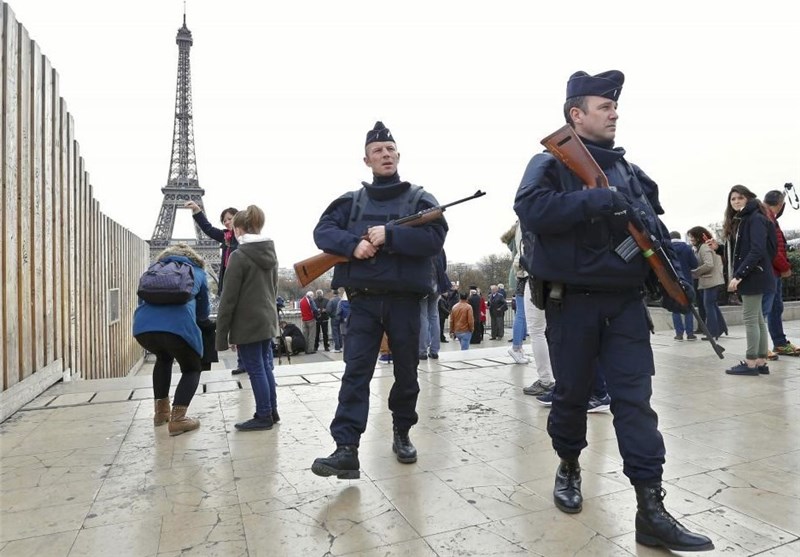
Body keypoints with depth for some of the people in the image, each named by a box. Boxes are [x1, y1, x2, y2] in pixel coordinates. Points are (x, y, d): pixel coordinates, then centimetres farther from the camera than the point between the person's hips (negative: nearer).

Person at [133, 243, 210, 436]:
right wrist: (196, 319, 56)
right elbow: (203, 313, 34)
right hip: (178, 324, -4)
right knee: (192, 369, 19)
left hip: (142, 325, 4)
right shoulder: (198, 272, 28)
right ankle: (177, 419, 2)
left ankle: (161, 412, 34)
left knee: (163, 358, 34)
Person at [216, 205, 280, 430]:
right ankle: (272, 412, 25)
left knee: (256, 370, 3)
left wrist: (221, 334, -9)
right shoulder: (270, 253, 8)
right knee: (266, 366, 16)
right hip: (268, 320, 7)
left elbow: (229, 298, -14)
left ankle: (263, 416, 13)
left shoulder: (239, 256, -14)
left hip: (248, 324, -7)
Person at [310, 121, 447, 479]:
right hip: (363, 301, 1)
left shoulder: (420, 199, 6)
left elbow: (435, 238, -9)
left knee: (406, 373, 10)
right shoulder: (351, 202, 12)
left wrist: (390, 235, -18)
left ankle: (402, 434, 31)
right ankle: (346, 450, -6)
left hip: (405, 301, 0)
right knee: (355, 372, -7)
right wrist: (353, 244, -18)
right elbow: (323, 231, 1)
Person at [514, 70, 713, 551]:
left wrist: (675, 275, 6)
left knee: (635, 398, -1)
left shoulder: (628, 170, 17)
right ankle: (569, 467, 33)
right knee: (573, 393, 8)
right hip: (573, 301, -4)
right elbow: (531, 208, -21)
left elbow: (655, 230, 19)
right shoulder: (552, 162, -1)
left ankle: (651, 510, 4)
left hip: (626, 301, 5)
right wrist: (595, 201, -27)